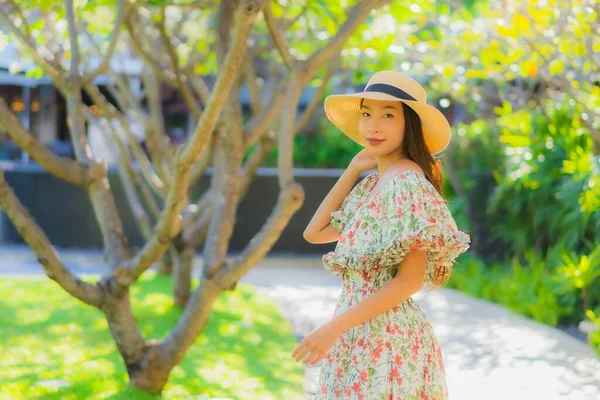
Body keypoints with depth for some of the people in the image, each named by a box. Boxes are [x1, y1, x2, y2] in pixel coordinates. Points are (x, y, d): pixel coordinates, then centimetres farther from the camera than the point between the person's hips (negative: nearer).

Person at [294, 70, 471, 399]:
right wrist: (354, 168, 10)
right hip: (359, 336, 9)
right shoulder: (371, 184, 12)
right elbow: (315, 232, 12)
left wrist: (334, 327, -21)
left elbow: (410, 279, -20)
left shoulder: (407, 183, -15)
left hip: (386, 337, -9)